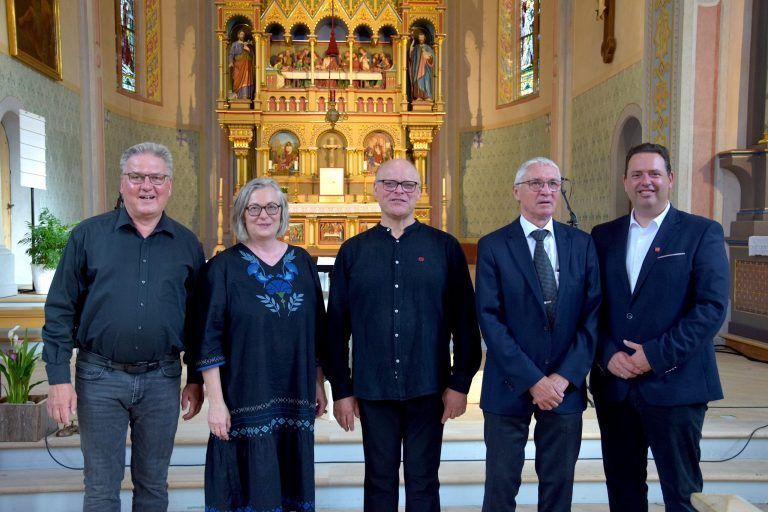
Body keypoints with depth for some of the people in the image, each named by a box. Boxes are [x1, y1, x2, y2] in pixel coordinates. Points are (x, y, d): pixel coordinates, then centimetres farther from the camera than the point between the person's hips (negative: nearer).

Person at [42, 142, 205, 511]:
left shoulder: (187, 244, 3)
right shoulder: (88, 235, -1)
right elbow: (60, 310, -1)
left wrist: (196, 380, 5)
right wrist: (58, 379, -6)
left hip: (162, 380, 1)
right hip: (100, 378, -1)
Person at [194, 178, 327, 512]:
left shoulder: (302, 262, 6)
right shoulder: (223, 267, -4)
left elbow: (317, 330, 10)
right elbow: (209, 340, -6)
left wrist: (319, 384, 9)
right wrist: (216, 401, -11)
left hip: (296, 399, 3)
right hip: (245, 401, -3)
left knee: (292, 484, 12)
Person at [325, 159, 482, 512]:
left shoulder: (445, 247, 0)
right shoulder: (352, 251, 4)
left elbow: (464, 320, -1)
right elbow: (336, 325, 4)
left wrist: (460, 383, -4)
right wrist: (341, 390, 2)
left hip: (428, 388, -1)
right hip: (372, 390, 1)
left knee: (423, 482, 12)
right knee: (379, 482, 14)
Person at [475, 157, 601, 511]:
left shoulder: (582, 244, 4)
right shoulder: (492, 246, -4)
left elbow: (592, 315, -1)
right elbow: (490, 320, -10)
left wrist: (565, 376, -10)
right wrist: (532, 380, -14)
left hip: (566, 385, 2)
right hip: (510, 386, -2)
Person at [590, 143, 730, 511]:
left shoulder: (702, 233, -2)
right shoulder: (603, 235, 9)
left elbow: (712, 306, -10)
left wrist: (657, 355, -16)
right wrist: (608, 355, -8)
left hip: (674, 384, -3)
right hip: (613, 384, 4)